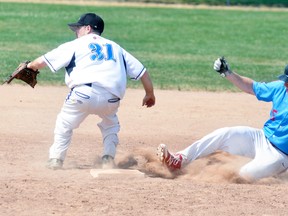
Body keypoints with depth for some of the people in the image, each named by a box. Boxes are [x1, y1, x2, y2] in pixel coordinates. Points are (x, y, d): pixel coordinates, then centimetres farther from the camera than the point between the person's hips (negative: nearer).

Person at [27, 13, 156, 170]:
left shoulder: (75, 45, 16)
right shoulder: (115, 47, 26)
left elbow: (43, 61, 14)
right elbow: (141, 71, 23)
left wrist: (30, 66, 34)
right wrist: (150, 94, 33)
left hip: (83, 93, -3)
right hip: (111, 99, 3)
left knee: (64, 125, 18)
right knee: (111, 124, 30)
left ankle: (56, 159, 13)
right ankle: (108, 158, 17)